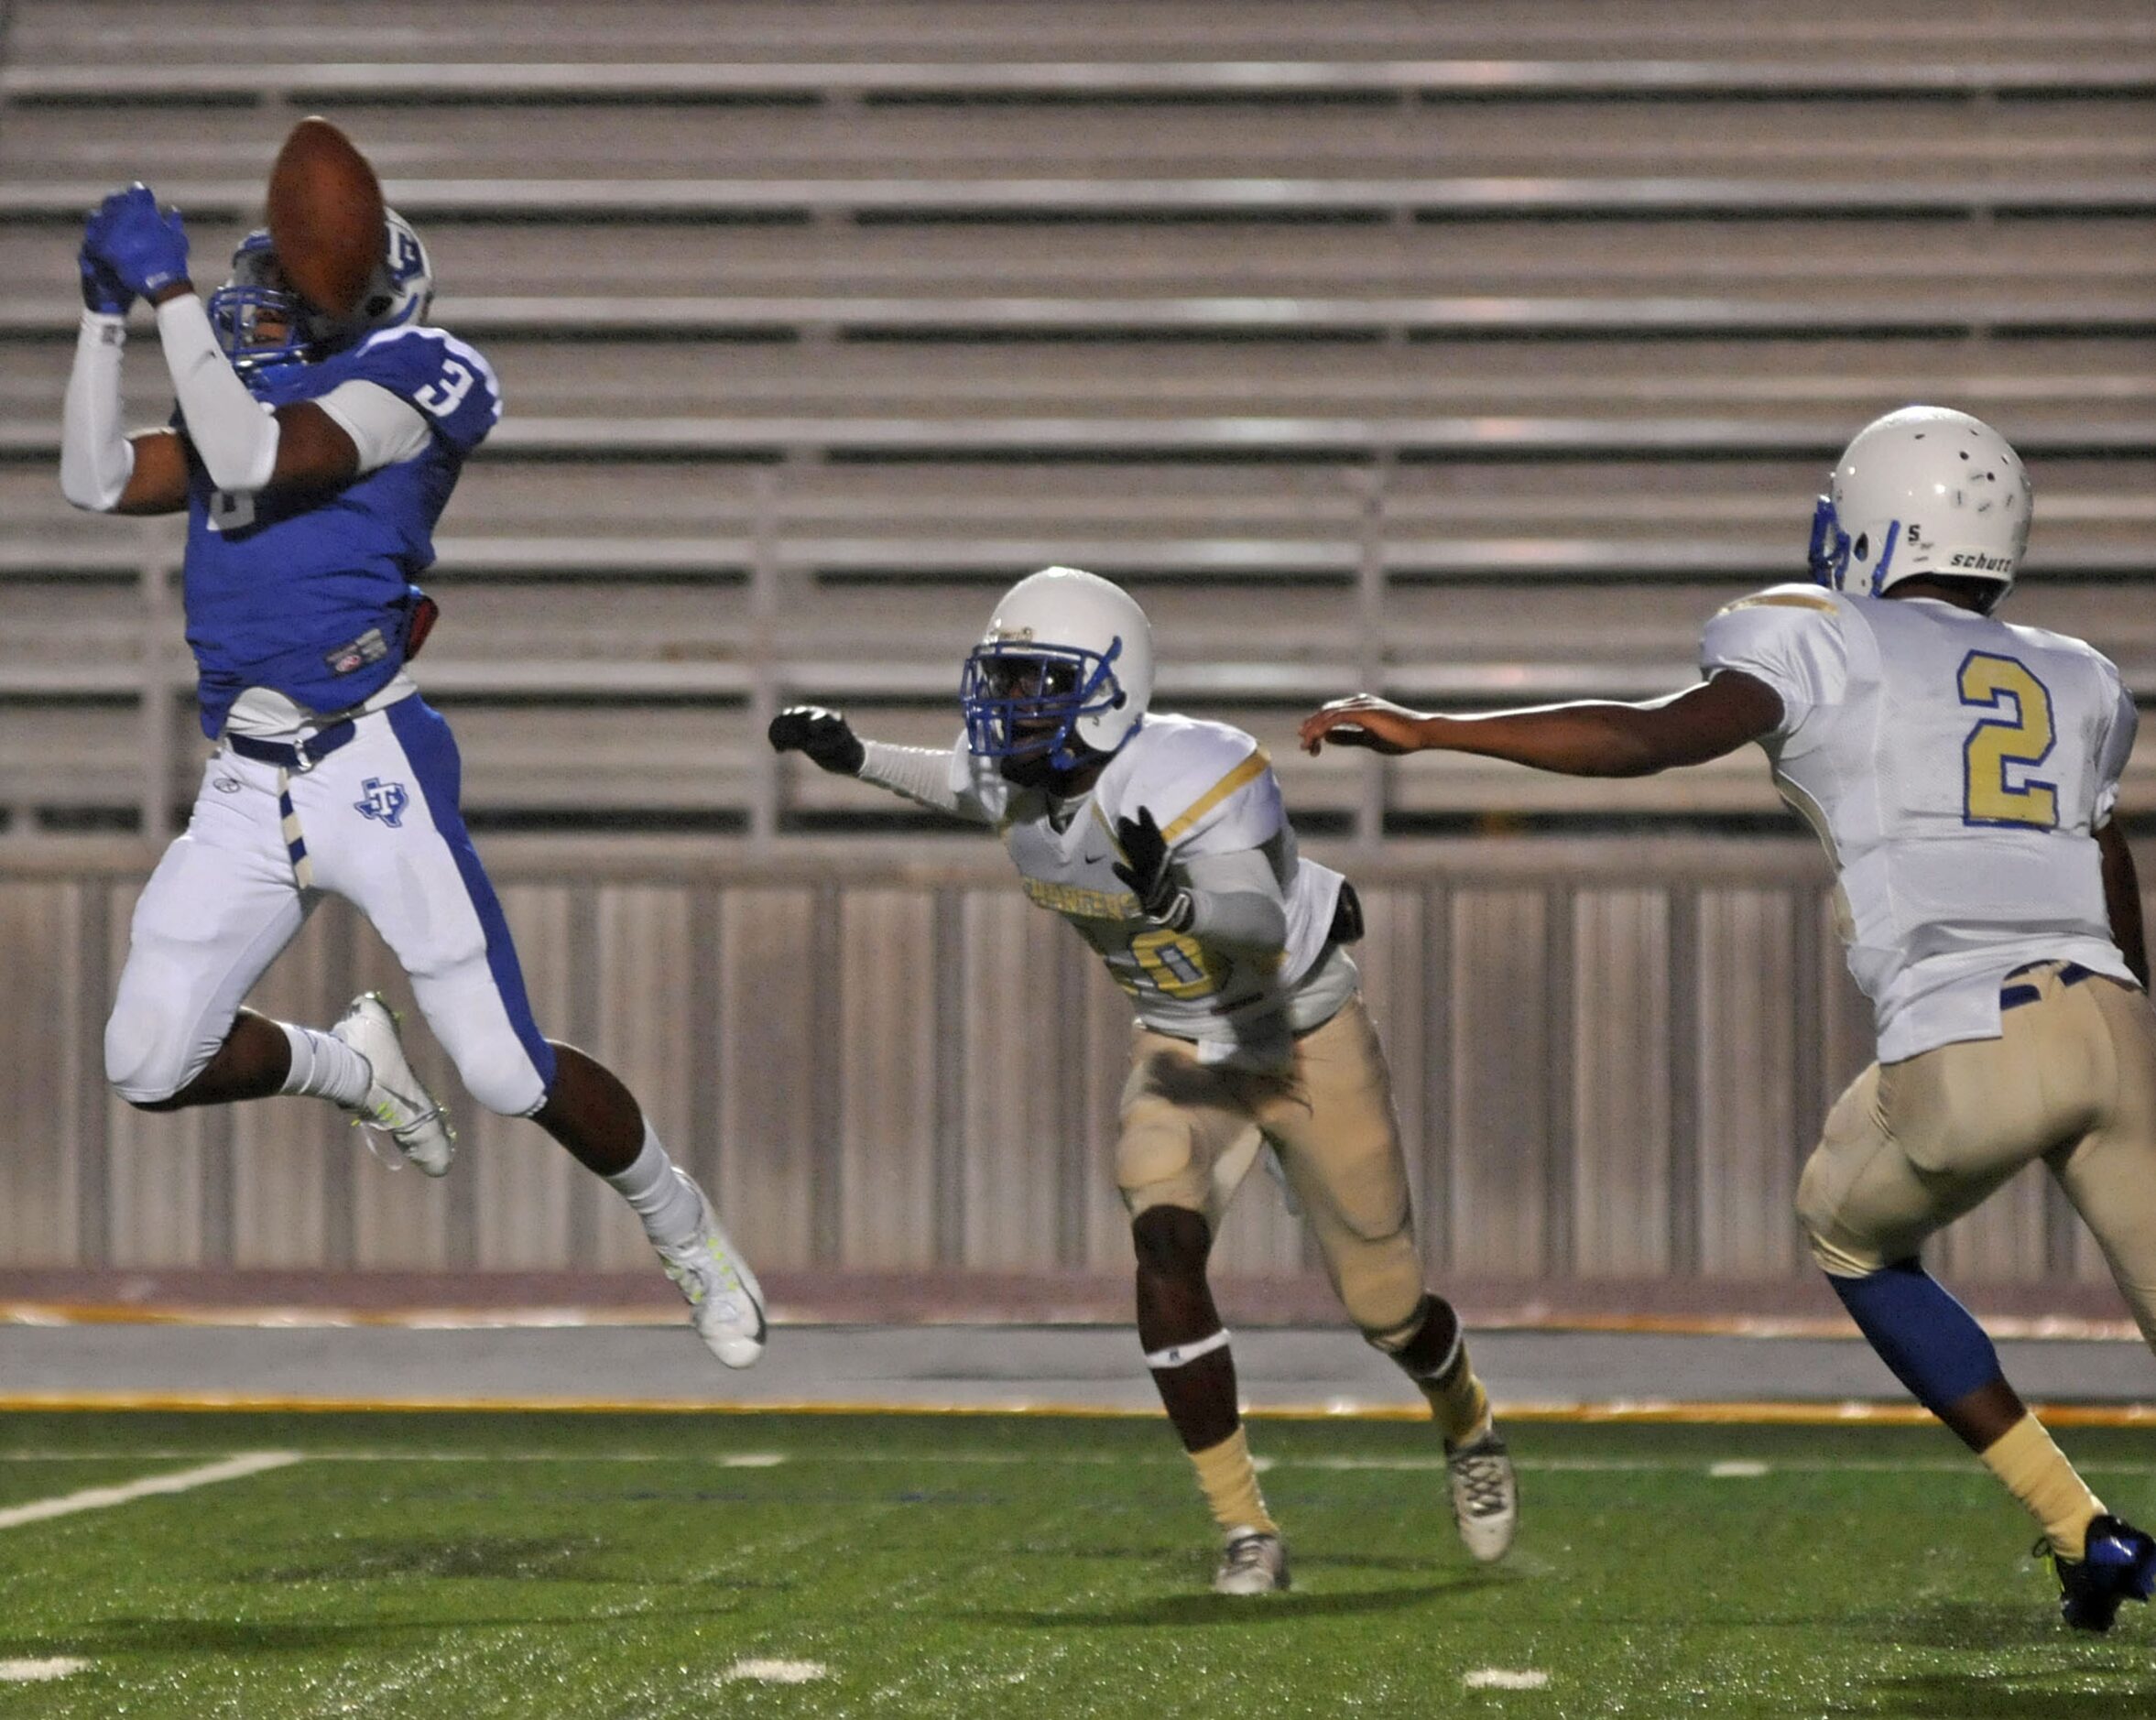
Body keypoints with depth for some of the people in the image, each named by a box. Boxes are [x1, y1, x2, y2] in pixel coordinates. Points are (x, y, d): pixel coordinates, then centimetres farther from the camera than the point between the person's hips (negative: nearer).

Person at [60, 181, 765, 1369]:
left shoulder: (405, 380, -5)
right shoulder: (241, 398, 19)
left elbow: (254, 458, -18)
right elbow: (95, 480, 14)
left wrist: (169, 289, -14)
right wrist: (106, 312, 9)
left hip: (368, 768, -7)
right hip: (243, 790, 7)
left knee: (510, 1075, -8)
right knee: (149, 1068, -1)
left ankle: (686, 1235, 16)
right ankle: (349, 1068, 28)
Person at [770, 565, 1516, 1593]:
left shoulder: (1194, 780, -34)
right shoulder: (1016, 784, -12)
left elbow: (1261, 926, -48)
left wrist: (1175, 897, -66)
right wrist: (856, 759, 6)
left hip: (1308, 1039, -5)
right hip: (1184, 1050, 5)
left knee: (1383, 1305, 6)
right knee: (1165, 1254, -21)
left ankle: (1468, 1430, 43)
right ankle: (1244, 1530, -11)